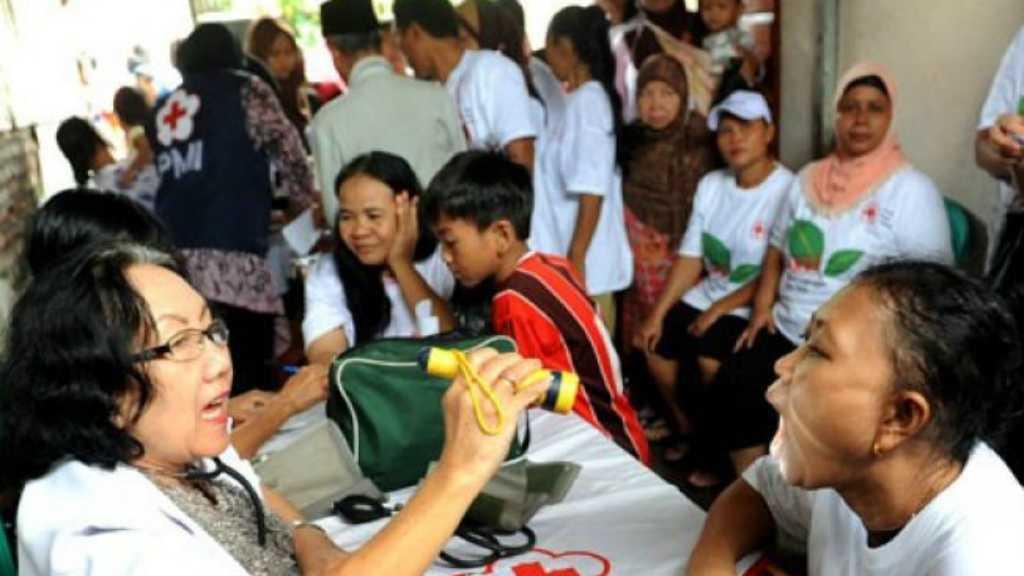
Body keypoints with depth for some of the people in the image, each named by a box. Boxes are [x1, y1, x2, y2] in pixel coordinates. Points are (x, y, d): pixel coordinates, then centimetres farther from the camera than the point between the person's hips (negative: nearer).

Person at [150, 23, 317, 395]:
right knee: (249, 387, -2)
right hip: (230, 259, -5)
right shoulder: (245, 91, 8)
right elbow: (289, 157, 6)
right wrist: (310, 216, 22)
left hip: (171, 262, 5)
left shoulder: (162, 111, 22)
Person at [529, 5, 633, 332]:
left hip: (584, 263, -9)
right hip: (573, 259, 9)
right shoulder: (582, 100, 12)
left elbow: (592, 192, -19)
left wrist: (575, 261, -19)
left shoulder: (587, 100, -14)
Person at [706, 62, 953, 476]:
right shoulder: (808, 179, 13)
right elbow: (778, 248, 20)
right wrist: (763, 306, 5)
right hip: (787, 330, 6)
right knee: (728, 389, -11)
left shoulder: (911, 190, -5)